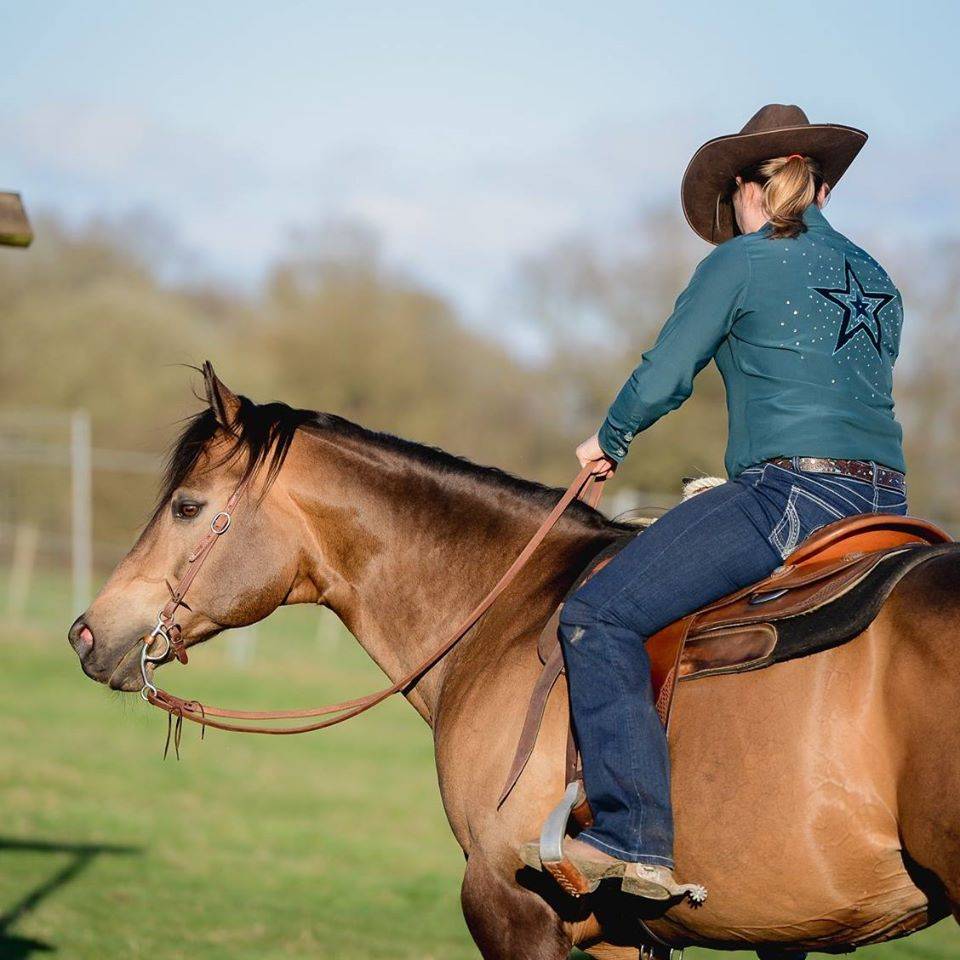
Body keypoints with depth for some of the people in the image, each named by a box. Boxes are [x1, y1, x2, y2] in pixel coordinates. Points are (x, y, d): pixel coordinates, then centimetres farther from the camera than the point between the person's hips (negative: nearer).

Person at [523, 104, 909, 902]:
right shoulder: (877, 281, 21)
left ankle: (637, 838, -22)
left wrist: (609, 442, 19)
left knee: (600, 618, -10)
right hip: (884, 505, 8)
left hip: (790, 496, -8)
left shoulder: (741, 261, 0)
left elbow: (663, 379, 0)